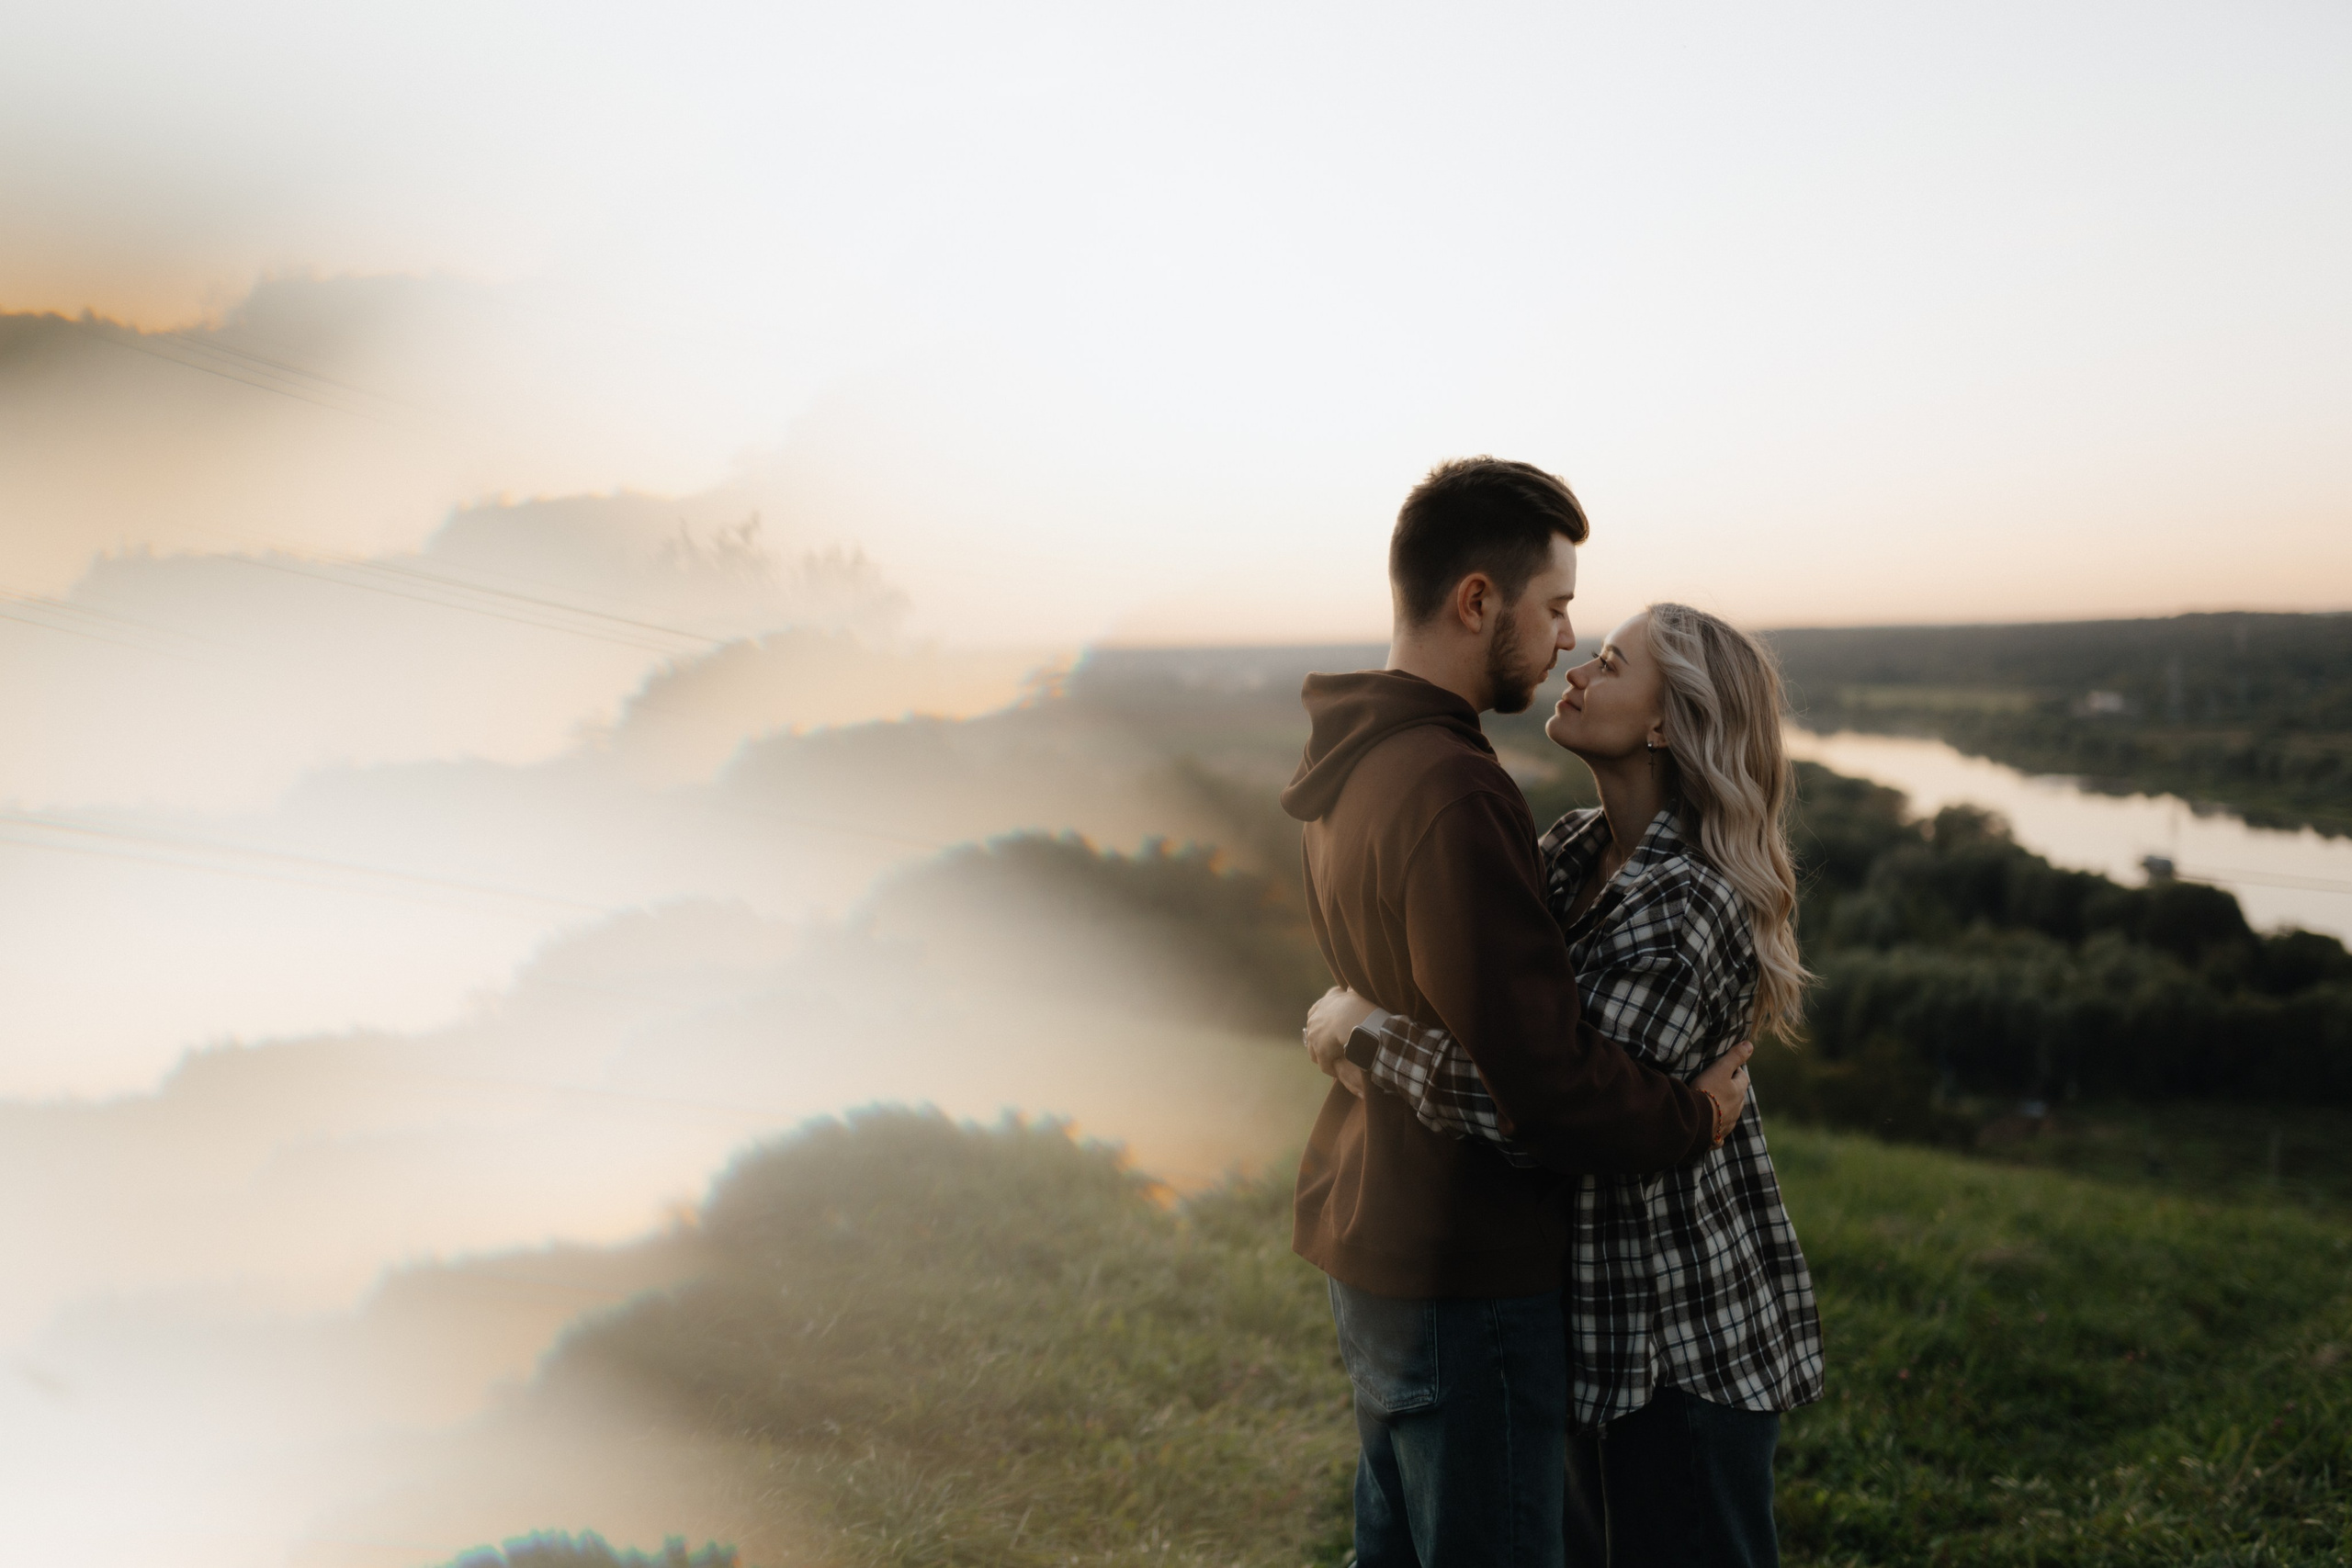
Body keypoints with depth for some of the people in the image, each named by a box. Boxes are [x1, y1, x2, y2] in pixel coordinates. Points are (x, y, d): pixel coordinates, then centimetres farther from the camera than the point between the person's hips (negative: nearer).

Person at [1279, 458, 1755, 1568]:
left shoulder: (1354, 767, 8)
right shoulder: (1451, 794, -25)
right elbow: (1540, 1079, -26)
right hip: (1461, 1268, -10)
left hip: (1368, 1232, 10)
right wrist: (1695, 1115, -11)